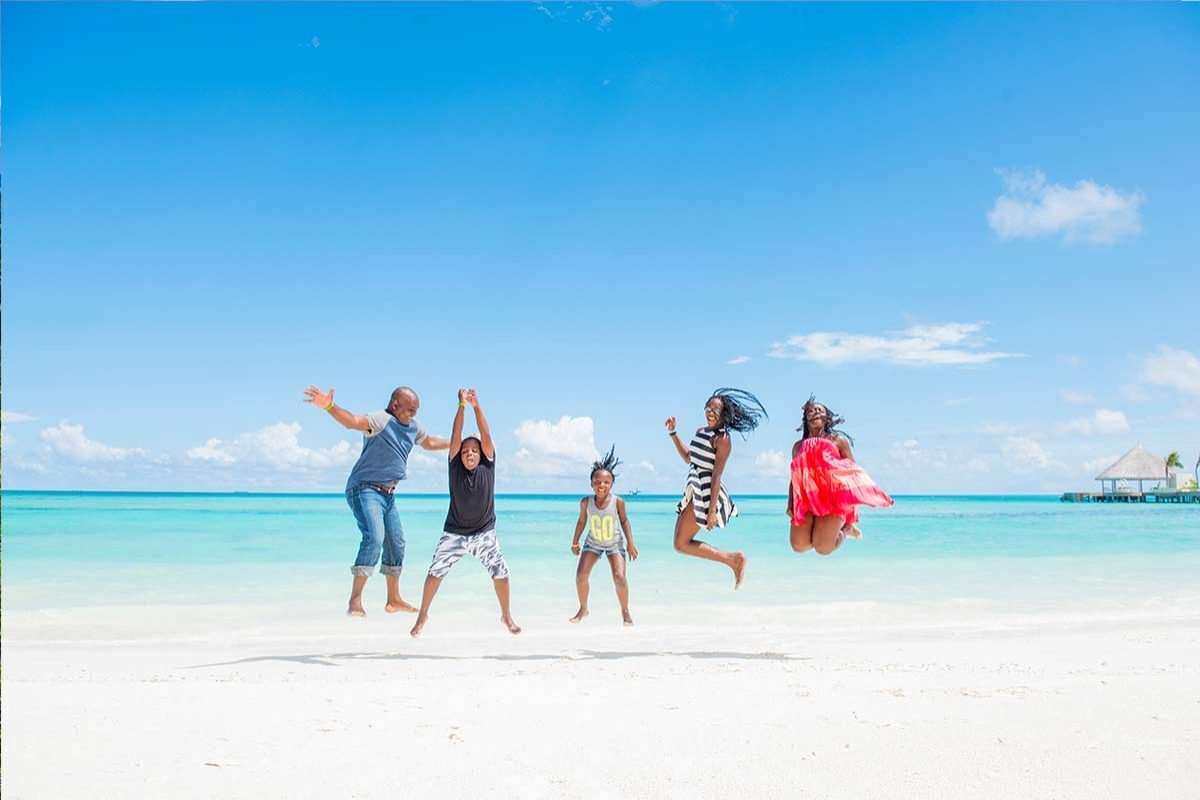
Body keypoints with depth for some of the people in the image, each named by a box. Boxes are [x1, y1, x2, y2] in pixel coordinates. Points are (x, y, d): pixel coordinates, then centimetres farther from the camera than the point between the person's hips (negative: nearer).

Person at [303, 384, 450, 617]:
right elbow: (352, 421, -38)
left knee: (396, 545, 14)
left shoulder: (414, 426, 9)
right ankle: (355, 601, -23)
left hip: (388, 494, 9)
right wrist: (329, 406, -56)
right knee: (374, 538, -26)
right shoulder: (381, 420, -18)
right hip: (365, 490, -9)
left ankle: (394, 600, 30)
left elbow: (429, 442, 31)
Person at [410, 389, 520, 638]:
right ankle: (423, 615, 14)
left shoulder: (487, 466, -6)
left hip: (484, 533, 0)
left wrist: (477, 406, -24)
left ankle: (506, 615, 15)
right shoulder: (455, 466, -6)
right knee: (435, 571, -5)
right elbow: (455, 437, -17)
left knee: (500, 572, -6)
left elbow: (486, 436, -16)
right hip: (454, 532, 0)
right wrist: (461, 406, -24)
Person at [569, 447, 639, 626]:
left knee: (619, 577, -18)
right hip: (593, 542, 2)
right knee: (580, 576, -9)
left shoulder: (618, 502, -22)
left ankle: (625, 611, 5)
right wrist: (575, 542, 4)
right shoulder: (586, 502, -17)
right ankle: (583, 609, 17)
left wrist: (630, 543, -8)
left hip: (615, 544, -2)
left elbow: (624, 520, -6)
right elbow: (582, 521, 0)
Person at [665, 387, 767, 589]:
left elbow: (717, 476, -18)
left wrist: (712, 510, -22)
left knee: (682, 544, -9)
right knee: (681, 542, 10)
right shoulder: (700, 431, 13)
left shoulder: (722, 439, -13)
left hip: (707, 493, -9)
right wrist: (673, 433, 23)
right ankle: (734, 560, 11)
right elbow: (688, 459, 27)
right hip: (694, 490, 9)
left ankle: (734, 559, -4)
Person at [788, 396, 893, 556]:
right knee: (799, 546, -17)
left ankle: (844, 528, 14)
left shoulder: (838, 440, 10)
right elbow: (793, 478, 17)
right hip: (806, 498, 3)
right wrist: (790, 504, 3)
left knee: (823, 548, -19)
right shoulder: (798, 446, 18)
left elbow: (853, 471, 3)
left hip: (833, 496, -3)